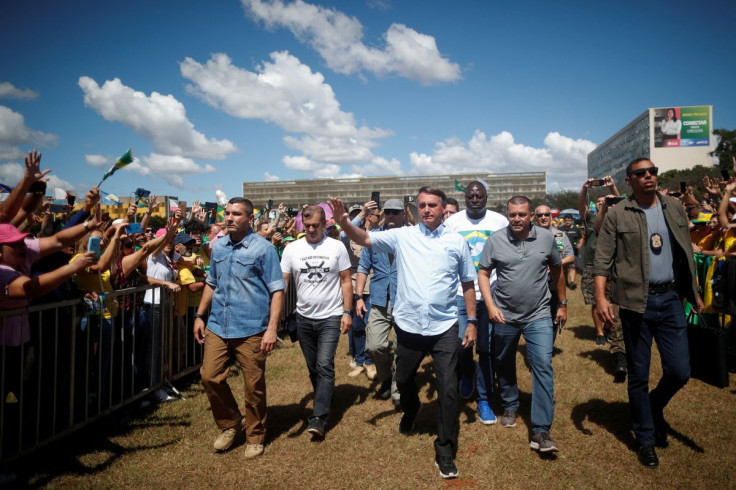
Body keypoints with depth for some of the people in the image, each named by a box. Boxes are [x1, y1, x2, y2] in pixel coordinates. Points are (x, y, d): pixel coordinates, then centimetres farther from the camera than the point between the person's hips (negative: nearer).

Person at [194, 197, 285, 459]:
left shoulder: (263, 248, -7)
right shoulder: (218, 247, 9)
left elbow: (277, 290, -10)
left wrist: (272, 327, -18)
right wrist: (199, 315, 14)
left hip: (251, 329, -5)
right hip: (217, 327, 5)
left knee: (254, 386, 5)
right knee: (209, 376, 5)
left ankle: (255, 436, 26)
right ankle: (230, 424, 29)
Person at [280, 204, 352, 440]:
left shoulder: (337, 247, -6)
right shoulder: (292, 249, -2)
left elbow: (346, 281, -2)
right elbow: (282, 282, -1)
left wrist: (347, 312, -7)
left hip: (331, 317, -3)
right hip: (304, 317, 3)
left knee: (324, 366, -11)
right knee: (313, 367, 16)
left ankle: (318, 419, -6)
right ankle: (324, 401, 37)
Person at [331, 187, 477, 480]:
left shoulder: (456, 242, 1)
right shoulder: (402, 236, -1)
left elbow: (468, 284, 7)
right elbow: (365, 239, -9)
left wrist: (472, 321, 5)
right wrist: (345, 223, -28)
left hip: (444, 327, -1)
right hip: (408, 325, 1)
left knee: (448, 389, 0)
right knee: (403, 379, 21)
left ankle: (445, 451, 18)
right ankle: (410, 411, 56)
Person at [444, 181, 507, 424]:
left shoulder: (500, 221, 2)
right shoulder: (452, 222, 1)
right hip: (460, 293, 0)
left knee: (486, 349, 6)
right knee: (460, 344, -8)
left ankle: (484, 400, 23)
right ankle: (467, 371, 28)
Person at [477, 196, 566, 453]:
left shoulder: (546, 238, -2)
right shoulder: (495, 240, -7)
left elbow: (557, 270, 10)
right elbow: (483, 273, -2)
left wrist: (563, 303, 15)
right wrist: (490, 305, -13)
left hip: (538, 316, 0)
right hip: (504, 316, 1)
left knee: (543, 367, -9)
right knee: (504, 365, 16)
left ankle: (541, 431, -3)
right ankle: (510, 407, 40)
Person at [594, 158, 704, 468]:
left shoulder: (674, 208, 9)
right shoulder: (617, 215, -4)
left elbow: (685, 253, 14)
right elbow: (603, 260, -7)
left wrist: (694, 292, 14)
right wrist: (600, 296, -19)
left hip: (670, 298, 3)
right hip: (636, 302, -3)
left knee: (680, 371, 3)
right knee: (639, 376, 7)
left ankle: (655, 406, 36)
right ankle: (646, 439, 25)